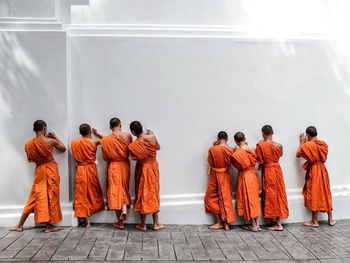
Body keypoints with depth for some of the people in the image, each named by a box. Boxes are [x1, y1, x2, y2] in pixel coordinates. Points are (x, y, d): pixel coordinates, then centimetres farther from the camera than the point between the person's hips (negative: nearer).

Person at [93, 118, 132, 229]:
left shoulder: (105, 140, -12)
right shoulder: (128, 136, -6)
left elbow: (105, 157, -3)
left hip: (113, 167, -2)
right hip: (125, 165, 3)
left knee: (115, 191, 4)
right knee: (124, 190, 19)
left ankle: (120, 222, 10)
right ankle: (124, 208, -8)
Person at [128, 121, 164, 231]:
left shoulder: (133, 145, -20)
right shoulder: (152, 137, -15)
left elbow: (135, 158, -5)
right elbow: (158, 147, 5)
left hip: (141, 170, -2)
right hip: (153, 167, 2)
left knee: (142, 195, 10)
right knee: (153, 194, 12)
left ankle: (143, 225, 18)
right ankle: (156, 223, 18)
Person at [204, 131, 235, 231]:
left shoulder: (213, 149, -18)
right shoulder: (231, 149, -7)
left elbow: (210, 162, -4)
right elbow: (230, 162, 7)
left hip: (216, 176, -4)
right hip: (226, 175, 4)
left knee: (210, 198, 10)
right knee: (226, 199, 12)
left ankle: (219, 222, 9)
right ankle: (226, 223, 15)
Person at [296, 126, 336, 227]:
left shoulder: (307, 145, -14)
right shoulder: (323, 144, 2)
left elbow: (298, 154, -1)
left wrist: (302, 142, 6)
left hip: (313, 171, -5)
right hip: (323, 170, 5)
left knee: (314, 195, 1)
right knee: (326, 194, 13)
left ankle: (314, 221, 7)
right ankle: (330, 219, 21)